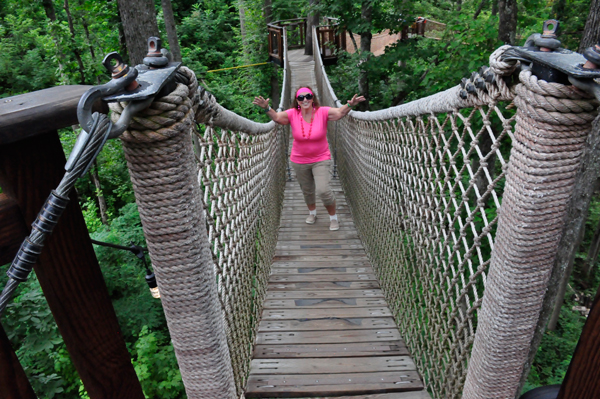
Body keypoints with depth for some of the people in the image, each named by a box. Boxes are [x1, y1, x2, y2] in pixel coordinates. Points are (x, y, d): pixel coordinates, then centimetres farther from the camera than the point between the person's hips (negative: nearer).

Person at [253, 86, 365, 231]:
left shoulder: (322, 112, -15)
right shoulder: (292, 114, -10)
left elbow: (339, 113, -28)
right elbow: (277, 117, -20)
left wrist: (350, 105, -47)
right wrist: (266, 108, -39)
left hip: (321, 160, -3)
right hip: (299, 161, 3)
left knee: (323, 190, -14)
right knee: (307, 190, 20)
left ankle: (333, 217, 13)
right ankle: (312, 213, 51)